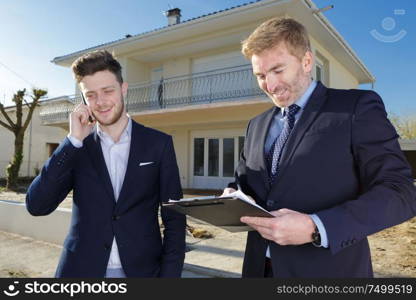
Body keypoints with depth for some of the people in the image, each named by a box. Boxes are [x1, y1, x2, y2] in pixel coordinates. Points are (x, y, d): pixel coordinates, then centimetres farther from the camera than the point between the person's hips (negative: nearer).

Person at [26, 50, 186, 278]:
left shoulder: (158, 144, -4)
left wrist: (169, 274, -10)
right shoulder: (75, 148, 0)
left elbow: (174, 217, -3)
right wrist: (73, 141, -15)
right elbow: (37, 206, -9)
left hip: (142, 270, -1)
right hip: (81, 270, 1)